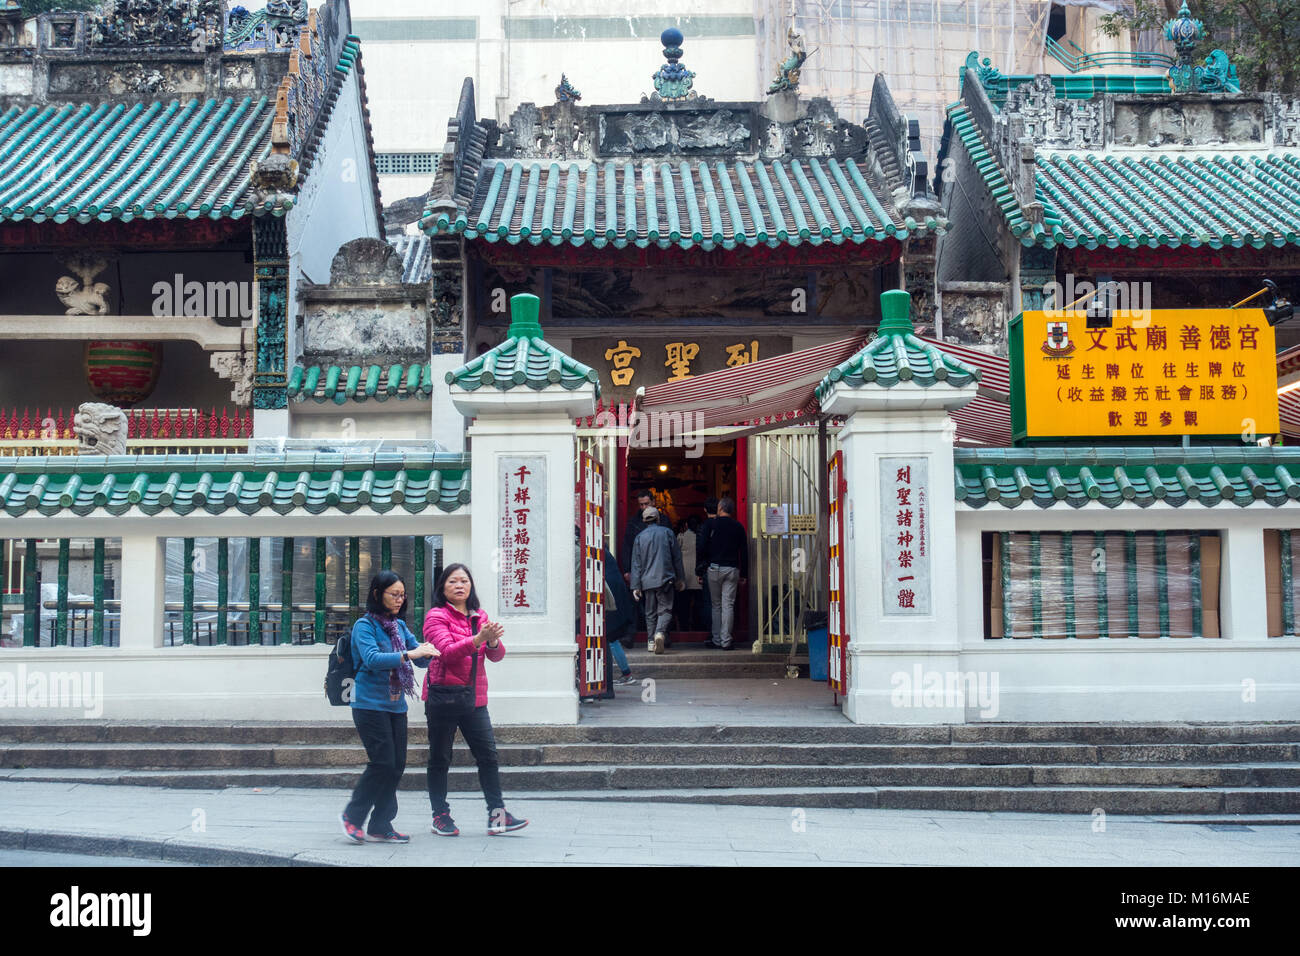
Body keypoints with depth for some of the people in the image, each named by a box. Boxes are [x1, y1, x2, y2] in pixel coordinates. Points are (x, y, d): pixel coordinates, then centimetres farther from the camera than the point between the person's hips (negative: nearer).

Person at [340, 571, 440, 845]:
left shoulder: (400, 626, 13)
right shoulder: (364, 625, -7)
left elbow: (420, 658, 9)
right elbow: (372, 658, -23)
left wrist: (426, 652, -14)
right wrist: (408, 654, -32)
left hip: (396, 705, 7)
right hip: (370, 705, -7)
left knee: (397, 766, 4)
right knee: (383, 763, -10)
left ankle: (380, 827, 12)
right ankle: (352, 815, 9)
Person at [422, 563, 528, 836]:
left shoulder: (480, 617, 13)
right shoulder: (436, 616, -3)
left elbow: (497, 655, 5)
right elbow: (447, 652, -19)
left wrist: (493, 641, -19)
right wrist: (479, 638, -32)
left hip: (474, 699, 5)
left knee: (488, 755, -1)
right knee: (440, 760, 4)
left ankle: (497, 815, 2)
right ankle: (440, 816, 14)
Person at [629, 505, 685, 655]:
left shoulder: (640, 537, 6)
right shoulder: (667, 532, 2)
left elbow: (636, 564, 4)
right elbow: (677, 558, 4)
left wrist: (635, 586, 5)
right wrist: (680, 579, 12)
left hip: (647, 581, 2)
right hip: (665, 579, -2)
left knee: (650, 612, 13)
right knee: (665, 610, -1)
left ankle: (651, 641, 11)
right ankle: (660, 633, -26)